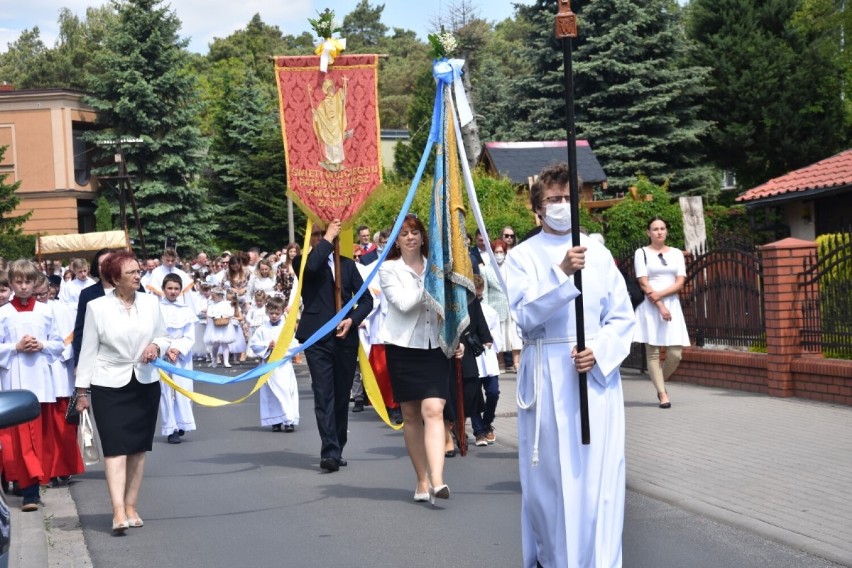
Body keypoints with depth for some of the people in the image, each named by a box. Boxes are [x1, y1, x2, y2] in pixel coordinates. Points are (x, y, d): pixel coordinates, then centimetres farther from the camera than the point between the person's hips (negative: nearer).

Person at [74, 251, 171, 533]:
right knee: (115, 447, -10)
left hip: (145, 383, 3)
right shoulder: (97, 307, -5)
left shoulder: (151, 302, 3)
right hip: (109, 385, -3)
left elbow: (163, 337, 13)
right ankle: (118, 512, -16)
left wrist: (157, 346, -10)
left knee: (138, 448, 7)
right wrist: (82, 389, -1)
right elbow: (89, 350, -1)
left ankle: (131, 507, 17)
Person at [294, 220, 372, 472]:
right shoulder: (302, 261, 6)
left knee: (342, 395, 7)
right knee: (323, 395, -11)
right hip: (317, 338, -3)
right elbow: (311, 265, -20)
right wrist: (329, 237, -11)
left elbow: (366, 298, 12)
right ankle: (330, 451, -15)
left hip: (346, 337, 4)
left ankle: (337, 450, 16)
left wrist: (352, 320, -5)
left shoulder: (347, 264, 16)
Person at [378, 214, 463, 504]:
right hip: (403, 348, -1)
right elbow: (403, 303, -13)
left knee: (434, 411, -13)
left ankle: (436, 480, -23)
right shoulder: (389, 269, 1)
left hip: (435, 347, 1)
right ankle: (422, 480, 14)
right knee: (411, 415, 5)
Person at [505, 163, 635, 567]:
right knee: (550, 472, 0)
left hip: (598, 372, 2)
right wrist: (562, 273, -21)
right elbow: (524, 314, -11)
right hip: (547, 375, -2)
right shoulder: (523, 256, 3)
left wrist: (599, 352, -9)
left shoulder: (598, 254, 9)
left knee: (598, 472, -1)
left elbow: (622, 317, 8)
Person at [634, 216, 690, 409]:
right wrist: (660, 306, -12)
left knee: (675, 353, -5)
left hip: (672, 304, 3)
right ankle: (662, 393, -3)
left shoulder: (676, 253, 14)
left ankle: (660, 382, 19)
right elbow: (644, 284, -4)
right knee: (652, 352, -7)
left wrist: (660, 294, -11)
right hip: (649, 307, -3)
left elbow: (680, 282, 4)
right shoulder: (642, 253, 4)